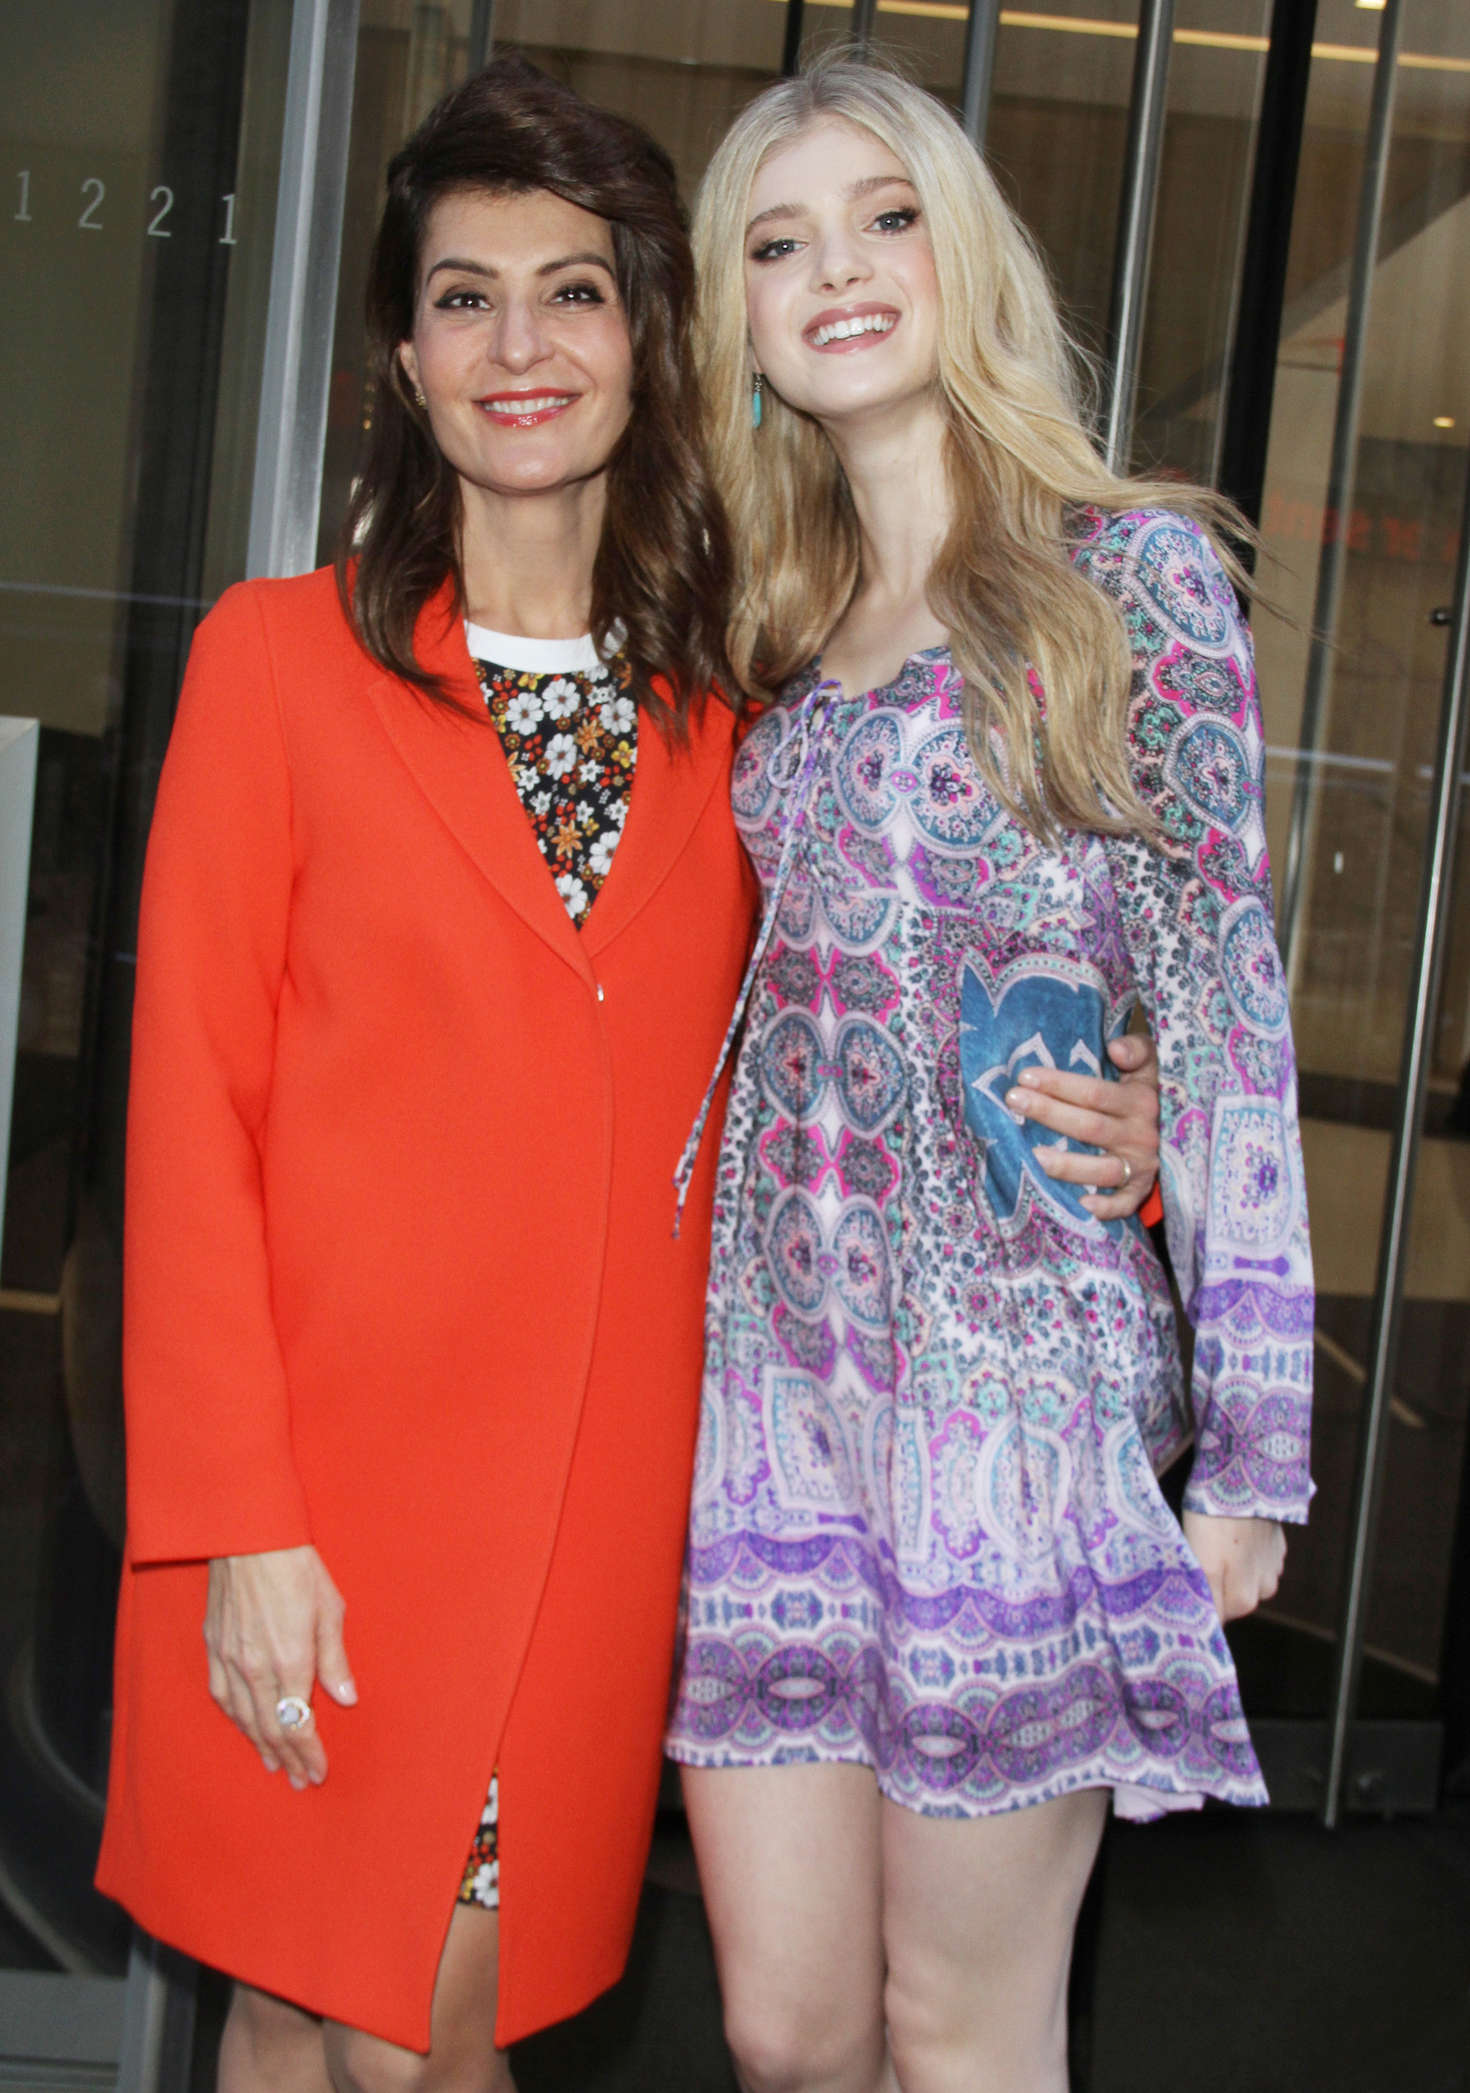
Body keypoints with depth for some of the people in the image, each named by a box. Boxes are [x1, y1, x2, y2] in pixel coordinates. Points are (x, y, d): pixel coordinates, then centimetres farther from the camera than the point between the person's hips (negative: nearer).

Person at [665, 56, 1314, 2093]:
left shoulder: (1131, 569, -1)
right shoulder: (771, 630, 14)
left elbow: (1227, 1000, -5)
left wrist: (1248, 1433, -9)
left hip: (1021, 1364, -4)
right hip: (771, 1366, 5)